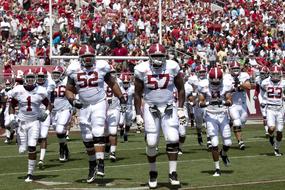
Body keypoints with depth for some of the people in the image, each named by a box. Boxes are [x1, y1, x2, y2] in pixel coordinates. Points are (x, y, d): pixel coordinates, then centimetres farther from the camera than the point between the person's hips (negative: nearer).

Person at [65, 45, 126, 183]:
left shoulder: (101, 67, -4)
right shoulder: (74, 70, -1)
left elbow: (112, 84, 10)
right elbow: (69, 90, 7)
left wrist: (121, 98, 9)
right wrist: (73, 100, -12)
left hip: (99, 104, -2)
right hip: (84, 106, 2)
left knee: (98, 133, -18)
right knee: (87, 139, 7)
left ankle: (100, 163, -19)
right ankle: (92, 165, 23)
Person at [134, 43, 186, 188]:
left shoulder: (172, 67, -8)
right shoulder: (142, 70, -9)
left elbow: (180, 89, 5)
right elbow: (138, 93, 1)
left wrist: (181, 109, 0)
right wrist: (138, 115, -1)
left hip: (168, 107, 1)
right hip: (150, 108, 0)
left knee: (173, 140, -10)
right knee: (151, 143, -1)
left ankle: (172, 173, 0)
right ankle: (153, 173, 19)